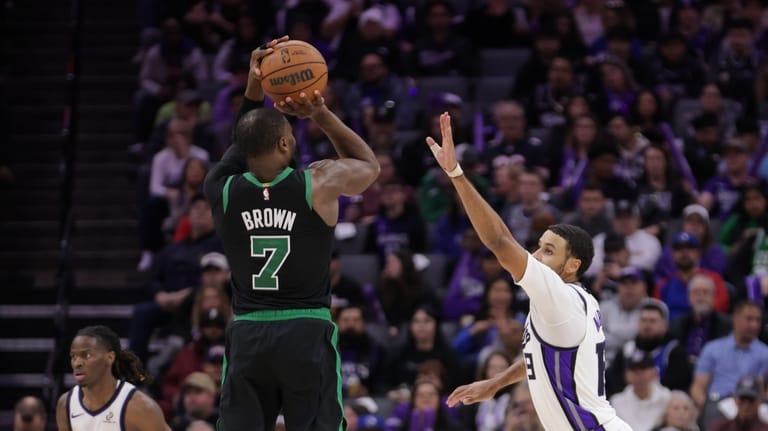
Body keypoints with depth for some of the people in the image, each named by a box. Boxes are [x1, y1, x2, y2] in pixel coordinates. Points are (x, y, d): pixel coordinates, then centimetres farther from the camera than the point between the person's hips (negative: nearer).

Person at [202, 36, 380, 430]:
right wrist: (321, 115, 12)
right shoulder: (320, 183, -6)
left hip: (247, 336, 2)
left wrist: (253, 90, 17)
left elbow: (245, 144, 24)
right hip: (307, 335, -2)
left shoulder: (223, 191, 0)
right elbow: (369, 164, 17)